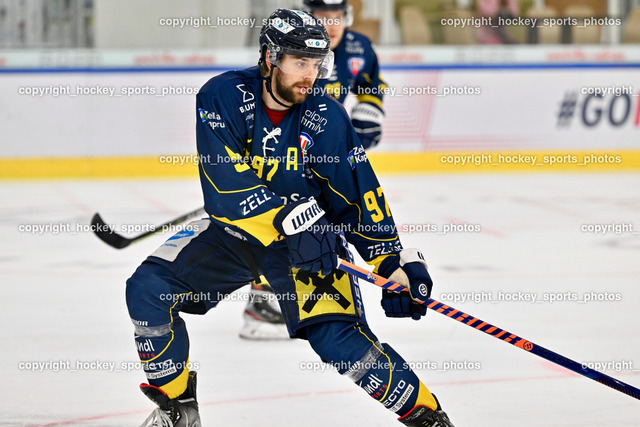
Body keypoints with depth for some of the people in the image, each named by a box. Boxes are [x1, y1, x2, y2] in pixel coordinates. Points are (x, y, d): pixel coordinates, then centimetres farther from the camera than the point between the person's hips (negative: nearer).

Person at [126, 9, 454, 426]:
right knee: (149, 287, -15)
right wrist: (292, 217, -36)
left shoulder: (326, 118, -12)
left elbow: (360, 195, -9)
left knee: (340, 337, -21)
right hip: (233, 231, 2)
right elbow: (226, 183, -25)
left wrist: (397, 262, -19)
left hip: (310, 242, -1)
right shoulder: (223, 97, -15)